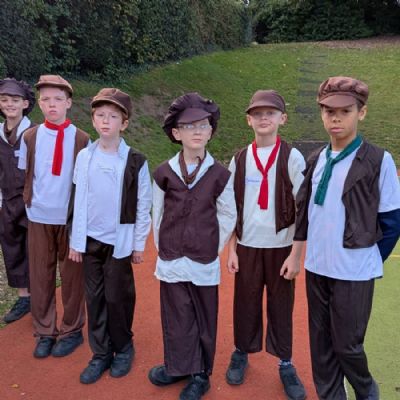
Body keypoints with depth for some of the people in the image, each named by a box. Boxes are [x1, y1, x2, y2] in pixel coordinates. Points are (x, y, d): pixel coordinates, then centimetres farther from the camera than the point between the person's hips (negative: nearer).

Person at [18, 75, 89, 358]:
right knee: (40, 275, 10)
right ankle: (45, 332, 27)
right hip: (38, 217, 2)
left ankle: (72, 331, 25)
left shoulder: (81, 139, -6)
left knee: (72, 276, 8)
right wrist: (30, 199, 3)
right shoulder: (30, 137, 1)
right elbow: (25, 176, 11)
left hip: (71, 218, -2)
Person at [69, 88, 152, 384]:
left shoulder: (135, 161, -8)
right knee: (95, 297, 10)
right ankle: (100, 353, 26)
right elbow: (80, 201, 3)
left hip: (120, 240, -3)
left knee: (117, 297, 6)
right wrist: (76, 241, 4)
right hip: (91, 239, 3)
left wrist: (139, 243, -1)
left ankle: (123, 349, 28)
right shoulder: (84, 157, 0)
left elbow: (143, 205, -3)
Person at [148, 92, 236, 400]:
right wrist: (163, 247, 5)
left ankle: (200, 374, 28)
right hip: (171, 260, 1)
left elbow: (228, 216, 3)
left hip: (204, 262, -1)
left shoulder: (220, 174, -5)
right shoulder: (164, 172, -2)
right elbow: (157, 213, 5)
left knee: (203, 319, 10)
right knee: (175, 317, 11)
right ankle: (177, 367, 33)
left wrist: (213, 248, 1)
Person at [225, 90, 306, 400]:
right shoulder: (239, 160, 3)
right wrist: (232, 249, 3)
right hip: (247, 246, 2)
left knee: (281, 307, 8)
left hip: (281, 247, -2)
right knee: (246, 303, 11)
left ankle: (285, 364, 26)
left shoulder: (292, 157, -5)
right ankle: (241, 354, 31)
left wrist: (296, 255, -9)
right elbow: (232, 210, 7)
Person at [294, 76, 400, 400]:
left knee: (347, 345, 8)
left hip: (354, 272, -5)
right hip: (316, 267, 5)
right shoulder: (316, 160, 5)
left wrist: (369, 259, 1)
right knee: (321, 344, 15)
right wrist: (304, 250, 10)